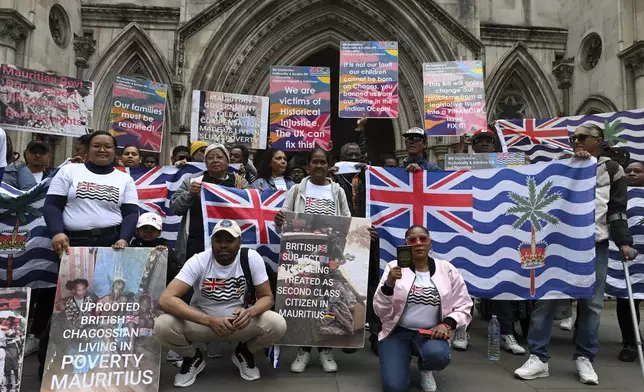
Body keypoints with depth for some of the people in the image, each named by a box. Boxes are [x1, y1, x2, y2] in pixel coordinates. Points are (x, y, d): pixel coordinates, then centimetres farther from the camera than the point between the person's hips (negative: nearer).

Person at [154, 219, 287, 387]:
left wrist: (250, 312, -35)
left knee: (278, 324, -25)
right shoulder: (198, 261, -21)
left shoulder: (252, 258, -16)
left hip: (239, 321, 1)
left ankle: (243, 353, 8)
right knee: (163, 325, -28)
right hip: (203, 321, -1)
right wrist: (210, 321, -41)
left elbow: (267, 297, -10)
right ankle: (193, 358, 5)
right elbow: (165, 299, -30)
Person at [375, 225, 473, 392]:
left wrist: (447, 324, -14)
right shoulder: (395, 267, -5)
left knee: (438, 355, -34)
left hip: (430, 333, 1)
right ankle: (405, 355, 16)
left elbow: (463, 307, 6)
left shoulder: (447, 269, 0)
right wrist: (389, 284, -26)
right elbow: (381, 311, -8)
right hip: (397, 332, -1)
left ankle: (425, 369, 6)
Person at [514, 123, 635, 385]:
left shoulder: (612, 170, 8)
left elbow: (617, 210, 6)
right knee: (546, 298, -3)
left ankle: (584, 358, 20)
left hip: (595, 245, 0)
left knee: (591, 303, 5)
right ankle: (538, 358, 2)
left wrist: (624, 242, -3)